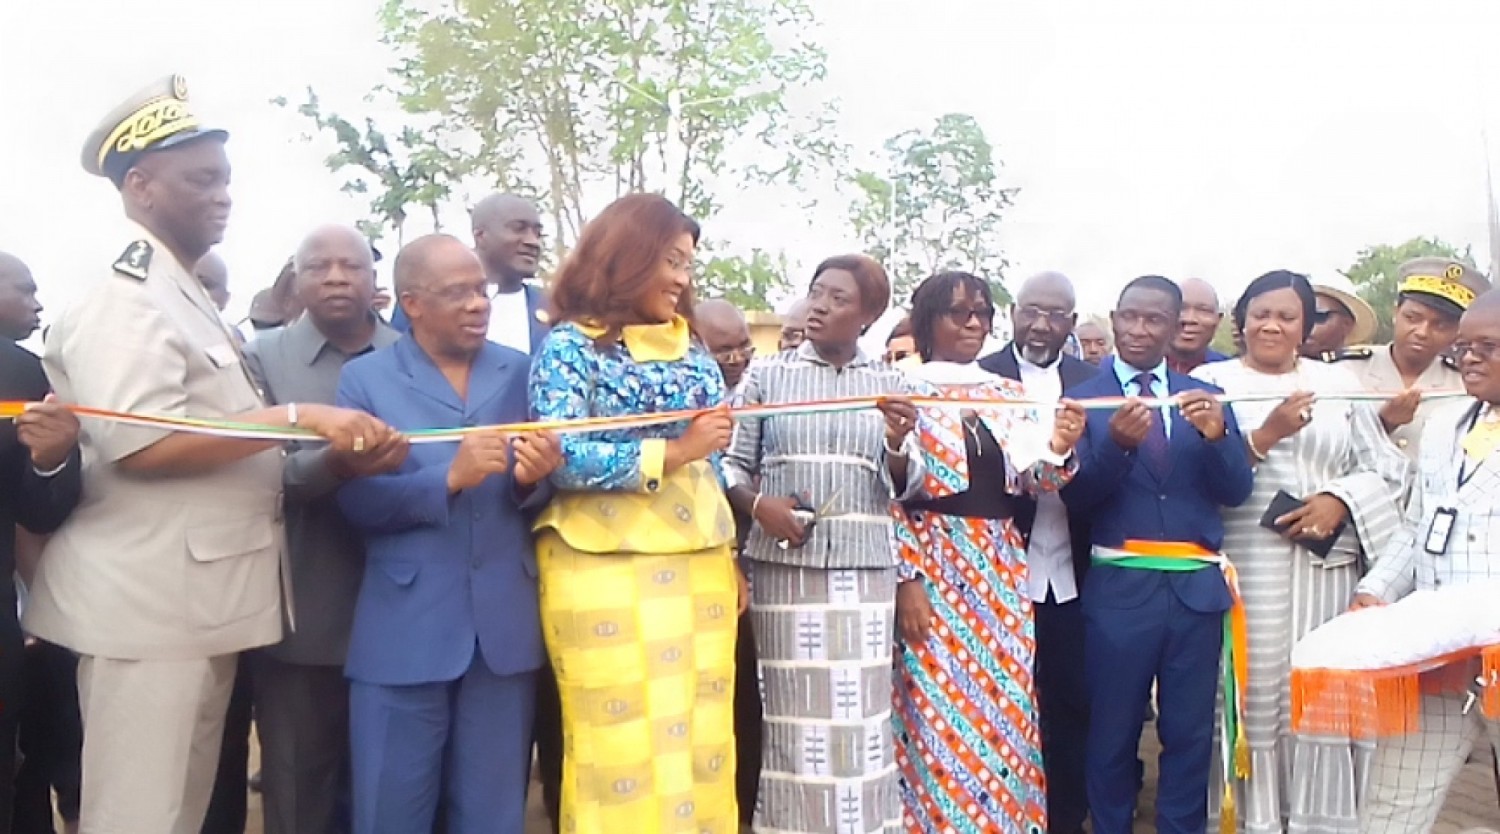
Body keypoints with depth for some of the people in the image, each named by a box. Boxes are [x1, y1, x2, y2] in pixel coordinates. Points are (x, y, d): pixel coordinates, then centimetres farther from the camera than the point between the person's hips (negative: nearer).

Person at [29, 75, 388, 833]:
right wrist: (299, 418, -24)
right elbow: (142, 445, -25)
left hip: (198, 604, 10)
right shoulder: (124, 301, -13)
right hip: (149, 607, -10)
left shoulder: (185, 299, 18)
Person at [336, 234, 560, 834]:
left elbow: (539, 494, 7)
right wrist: (450, 477, -21)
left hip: (505, 626, 2)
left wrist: (532, 478, -16)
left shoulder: (522, 373, 7)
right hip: (404, 632, -2)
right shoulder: (365, 377, 2)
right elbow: (355, 501, -7)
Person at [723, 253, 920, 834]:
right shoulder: (767, 374, 4)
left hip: (865, 565, 2)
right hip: (786, 563, -1)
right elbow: (731, 465, 3)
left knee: (861, 713, 4)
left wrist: (898, 444, -14)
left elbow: (903, 487, 6)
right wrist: (757, 505, -16)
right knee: (796, 712, 1)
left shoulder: (888, 383, 8)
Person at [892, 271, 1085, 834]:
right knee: (940, 710, -1)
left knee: (1004, 709, 10)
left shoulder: (1008, 395, 12)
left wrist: (1057, 450, -16)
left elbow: (1027, 480, 5)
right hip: (932, 566, -5)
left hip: (1000, 570, 5)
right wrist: (906, 577, -14)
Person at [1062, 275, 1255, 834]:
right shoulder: (1084, 398, 0)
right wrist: (1116, 444, -27)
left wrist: (1217, 435, -19)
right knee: (1113, 735, 10)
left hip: (1197, 587, 2)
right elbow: (1076, 498, -9)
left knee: (1190, 734, 11)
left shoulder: (1205, 398, 8)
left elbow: (1236, 491, 0)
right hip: (1119, 589, -2)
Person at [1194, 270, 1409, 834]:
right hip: (1243, 565, -2)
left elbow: (1386, 467, 9)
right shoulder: (1212, 381, 5)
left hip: (1325, 566, 3)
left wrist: (1340, 500, -9)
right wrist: (1264, 436, -18)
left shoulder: (1338, 384, 13)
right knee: (1252, 695, -1)